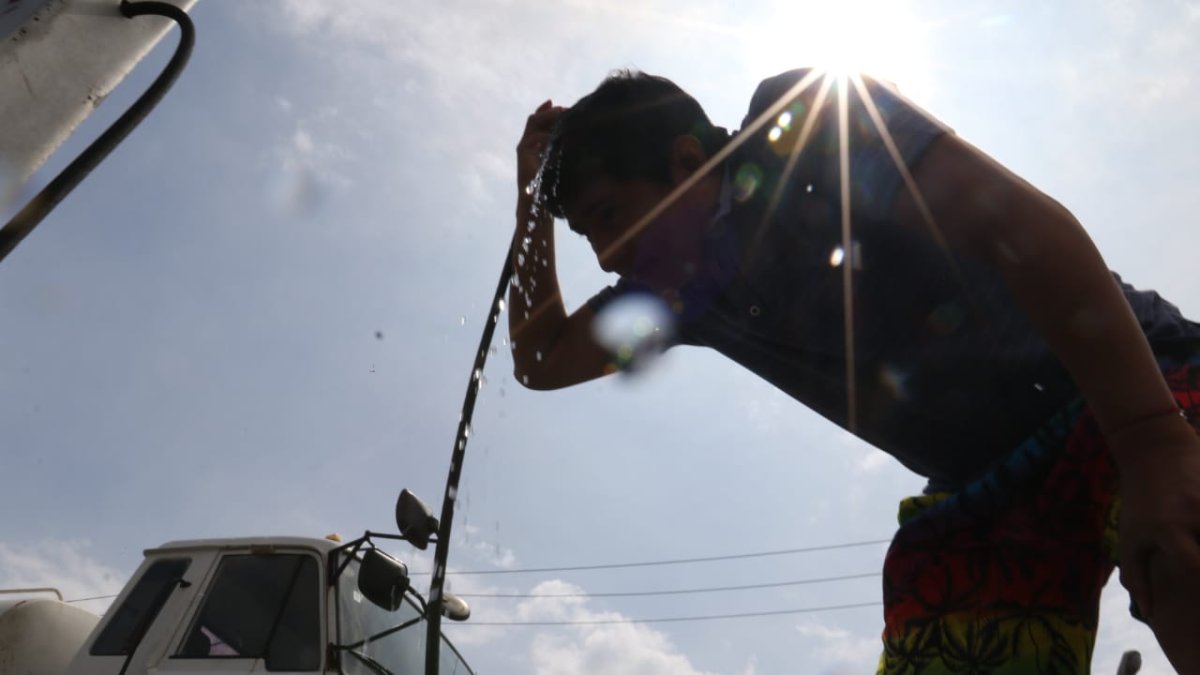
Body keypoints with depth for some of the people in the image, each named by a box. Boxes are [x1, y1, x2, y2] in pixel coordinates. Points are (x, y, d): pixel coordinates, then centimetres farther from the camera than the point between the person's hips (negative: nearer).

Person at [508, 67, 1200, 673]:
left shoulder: (806, 119, -12)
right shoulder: (676, 290, 8)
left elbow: (1020, 224, -20)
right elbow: (541, 361, 18)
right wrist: (535, 198, 12)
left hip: (1143, 390, -5)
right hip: (986, 493, 6)